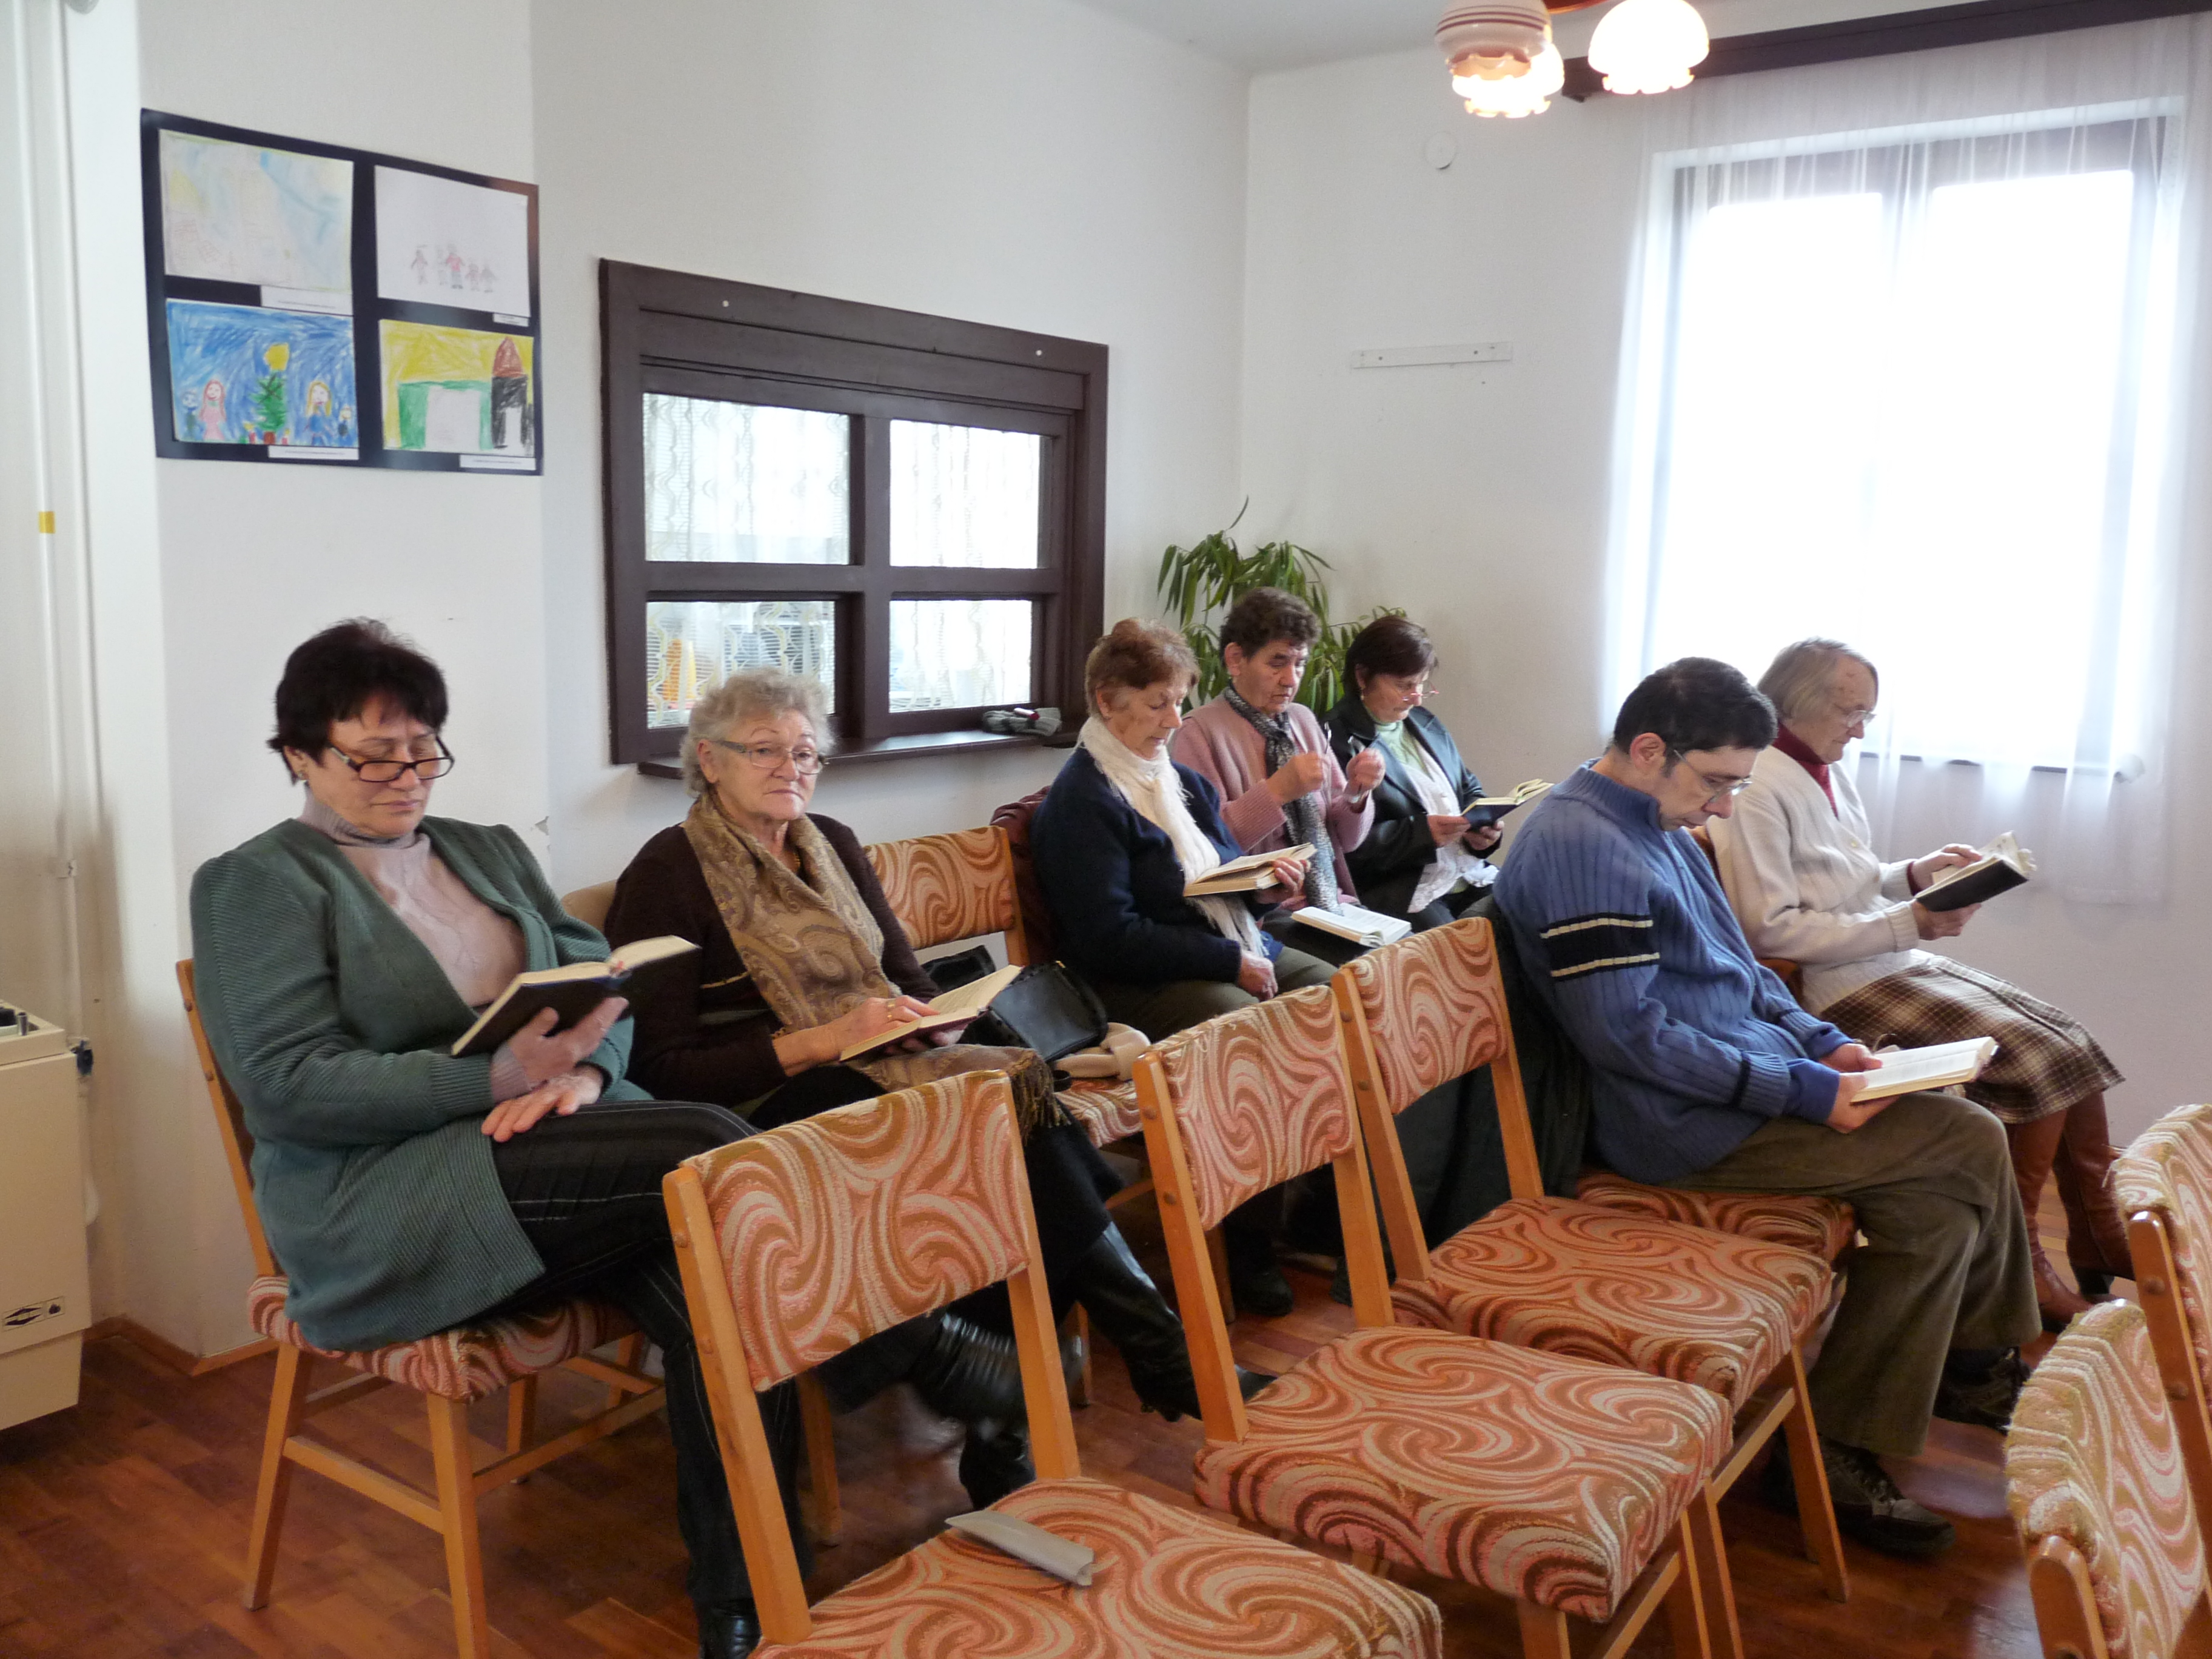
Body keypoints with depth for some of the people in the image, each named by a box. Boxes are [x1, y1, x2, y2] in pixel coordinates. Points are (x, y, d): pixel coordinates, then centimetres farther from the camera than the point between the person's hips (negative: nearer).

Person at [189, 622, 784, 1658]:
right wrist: (502, 1076, -20)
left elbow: (607, 990, 13)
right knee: (718, 1150, -27)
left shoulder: (491, 851, 22)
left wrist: (581, 1074, -12)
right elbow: (288, 1086, -8)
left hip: (561, 1152, 5)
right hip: (382, 1202, -5)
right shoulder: (253, 884, 4)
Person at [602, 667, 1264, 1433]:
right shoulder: (666, 875, -3)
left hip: (881, 1068, 7)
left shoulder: (831, 845, 18)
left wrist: (930, 1019, -6)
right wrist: (822, 1041, -19)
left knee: (1020, 1095, -27)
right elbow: (664, 1067, -10)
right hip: (772, 1105, -6)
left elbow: (912, 980, 21)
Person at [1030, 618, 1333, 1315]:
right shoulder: (1080, 801, -7)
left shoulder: (1185, 781, 19)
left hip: (1239, 954, 8)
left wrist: (1268, 882, 1)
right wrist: (1229, 961, -16)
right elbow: (1108, 936, -15)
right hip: (1146, 984, -8)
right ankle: (1248, 1250, -17)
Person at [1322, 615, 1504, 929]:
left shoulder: (1426, 724, 20)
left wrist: (1482, 826, 6)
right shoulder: (1335, 741, -7)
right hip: (1396, 891, -8)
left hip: (1468, 876, 8)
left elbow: (1470, 790, 28)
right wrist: (1421, 832, -20)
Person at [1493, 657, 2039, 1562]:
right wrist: (1804, 1090, -21)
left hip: (1751, 1075, 10)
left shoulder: (1657, 824, 14)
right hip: (1686, 1123, -10)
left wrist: (1824, 1043, 7)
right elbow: (1628, 1035, -24)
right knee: (1971, 1147, -10)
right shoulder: (1583, 848, -20)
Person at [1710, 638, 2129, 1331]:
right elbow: (1772, 928, -20)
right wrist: (1909, 923, -19)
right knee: (2034, 1059, -18)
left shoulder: (1831, 774, 14)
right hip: (1844, 988, -9)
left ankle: (2103, 1242, 12)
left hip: (1897, 963, 9)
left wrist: (1915, 873, 5)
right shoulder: (1757, 788, -15)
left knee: (2072, 1043, 1)